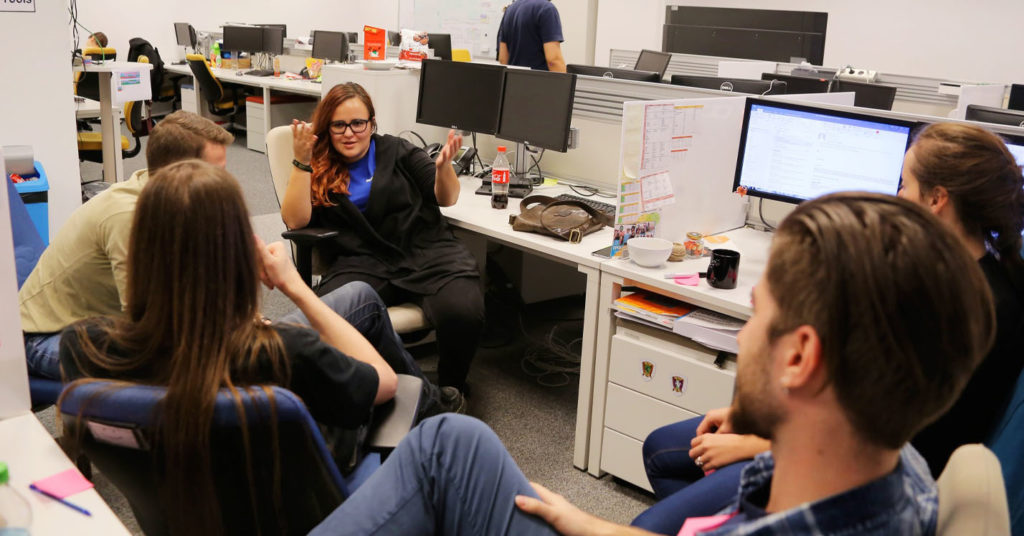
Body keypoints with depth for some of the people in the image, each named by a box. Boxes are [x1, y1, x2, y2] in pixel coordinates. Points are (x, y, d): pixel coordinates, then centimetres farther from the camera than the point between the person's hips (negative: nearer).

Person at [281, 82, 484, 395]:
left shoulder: (396, 150, 17)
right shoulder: (319, 169, 16)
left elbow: (446, 198, 14)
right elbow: (296, 221, 2)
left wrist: (443, 167, -9)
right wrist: (302, 161, -5)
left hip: (427, 251, 1)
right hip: (364, 262, 0)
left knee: (462, 312, -31)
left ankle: (450, 391, -3)